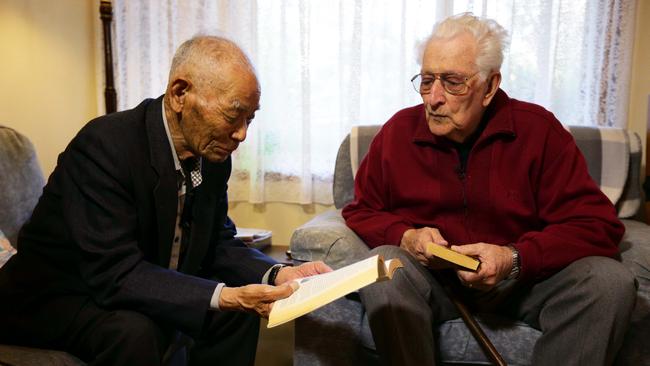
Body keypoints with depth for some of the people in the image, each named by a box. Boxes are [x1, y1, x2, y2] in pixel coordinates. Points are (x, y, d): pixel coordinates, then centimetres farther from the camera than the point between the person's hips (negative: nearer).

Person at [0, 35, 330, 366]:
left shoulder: (213, 152, -7)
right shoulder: (104, 146, -29)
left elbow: (218, 243, 0)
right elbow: (115, 273, -33)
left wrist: (277, 274, -17)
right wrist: (225, 296, -41)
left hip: (145, 288, 7)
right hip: (54, 299, -6)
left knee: (239, 309, -5)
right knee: (135, 332, -33)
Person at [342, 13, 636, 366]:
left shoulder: (537, 129, -6)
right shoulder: (398, 131, -2)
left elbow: (596, 225, -8)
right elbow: (361, 212, 8)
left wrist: (515, 258, -23)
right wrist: (405, 237, -14)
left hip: (521, 281, 1)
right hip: (431, 280, 0)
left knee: (609, 279, -24)